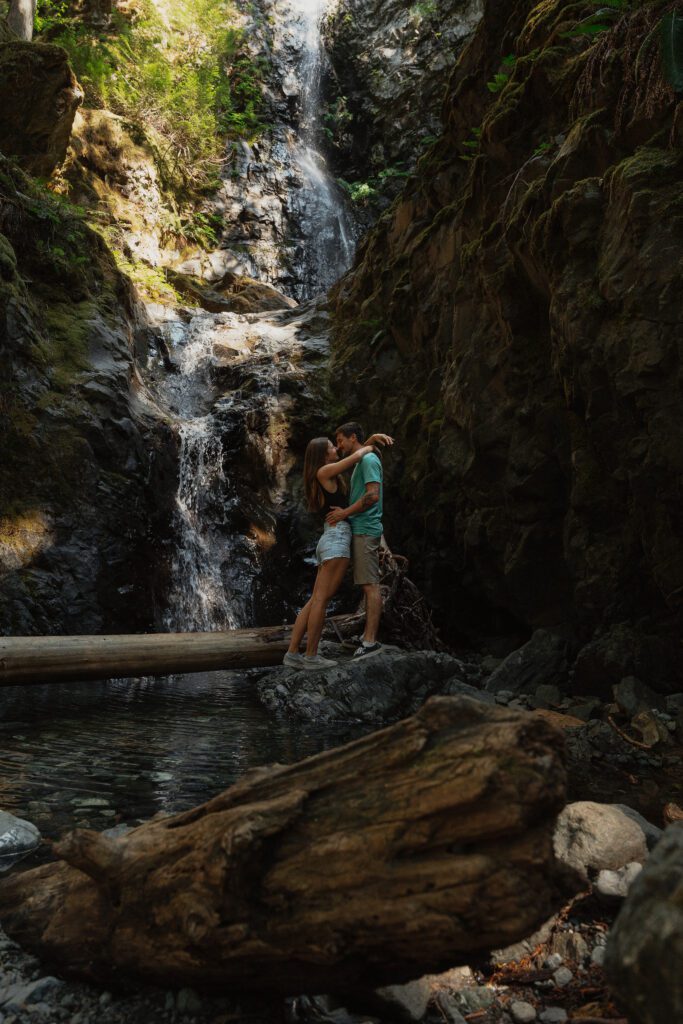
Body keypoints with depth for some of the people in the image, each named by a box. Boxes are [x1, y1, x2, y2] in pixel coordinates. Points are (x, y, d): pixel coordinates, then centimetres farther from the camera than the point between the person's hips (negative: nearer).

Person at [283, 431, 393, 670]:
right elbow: (357, 456, -8)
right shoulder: (324, 471, -4)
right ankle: (311, 656, -6)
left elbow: (353, 456, 31)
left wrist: (373, 437, 19)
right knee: (321, 599, -8)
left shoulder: (330, 473, 22)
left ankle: (292, 653, 4)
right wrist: (368, 448, 14)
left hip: (330, 540, 10)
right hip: (337, 538, -10)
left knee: (315, 600, 5)